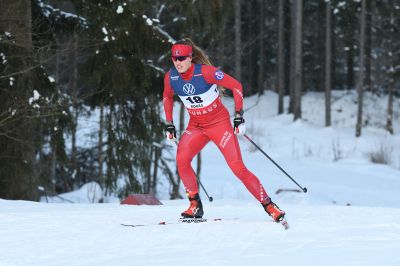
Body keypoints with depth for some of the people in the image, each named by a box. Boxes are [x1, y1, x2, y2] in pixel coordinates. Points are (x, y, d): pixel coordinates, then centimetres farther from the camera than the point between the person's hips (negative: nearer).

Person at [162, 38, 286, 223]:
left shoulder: (205, 72, -23)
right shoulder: (171, 77, -8)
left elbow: (236, 86, -15)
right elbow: (167, 97, 14)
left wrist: (239, 115, -16)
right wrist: (169, 124, 9)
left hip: (219, 123, -4)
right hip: (196, 126, 4)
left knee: (237, 167, -13)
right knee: (181, 160, -20)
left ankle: (269, 206, -5)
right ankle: (195, 205, -5)